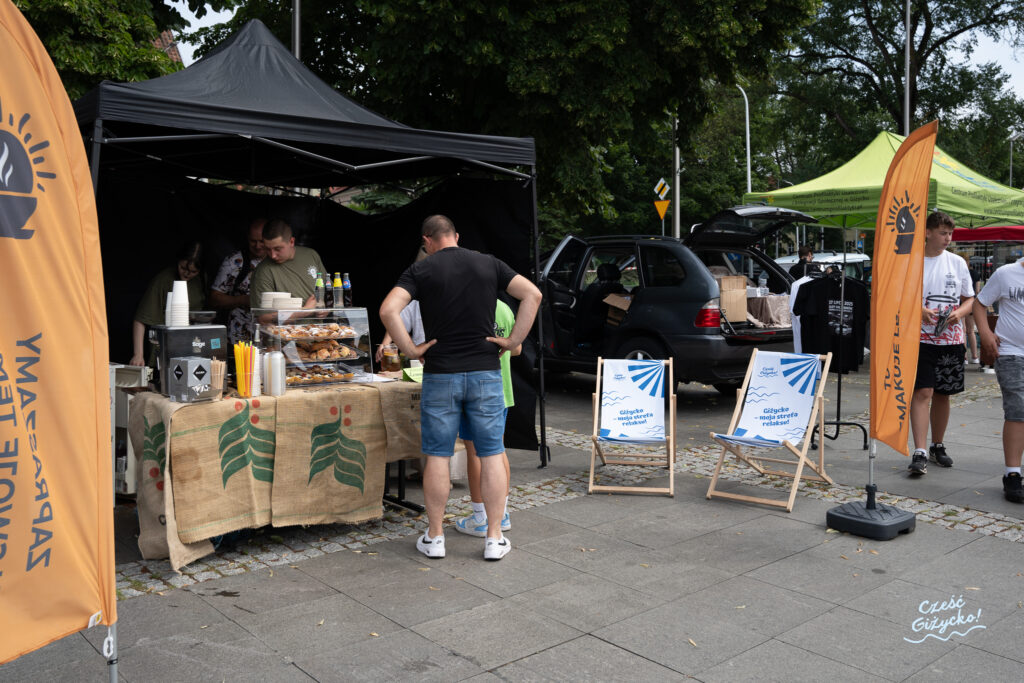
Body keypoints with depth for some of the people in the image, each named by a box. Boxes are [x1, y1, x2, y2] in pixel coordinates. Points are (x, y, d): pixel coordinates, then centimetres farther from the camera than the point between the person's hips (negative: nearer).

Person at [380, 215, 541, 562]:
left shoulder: (421, 270, -1)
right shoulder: (488, 264, 6)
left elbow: (388, 310, -15)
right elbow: (532, 294, 0)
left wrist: (410, 349, -7)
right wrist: (513, 341, 0)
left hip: (440, 374, -1)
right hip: (485, 372, 2)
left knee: (437, 457, 8)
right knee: (491, 455, 8)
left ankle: (434, 537, 16)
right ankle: (495, 538, 12)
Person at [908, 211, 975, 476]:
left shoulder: (958, 263, 7)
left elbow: (970, 299, 13)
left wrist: (959, 313, -9)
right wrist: (918, 310, -17)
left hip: (951, 338, 4)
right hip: (920, 337, -4)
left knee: (942, 394, 11)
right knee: (922, 392, -13)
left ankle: (937, 446, 27)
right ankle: (920, 452, -14)